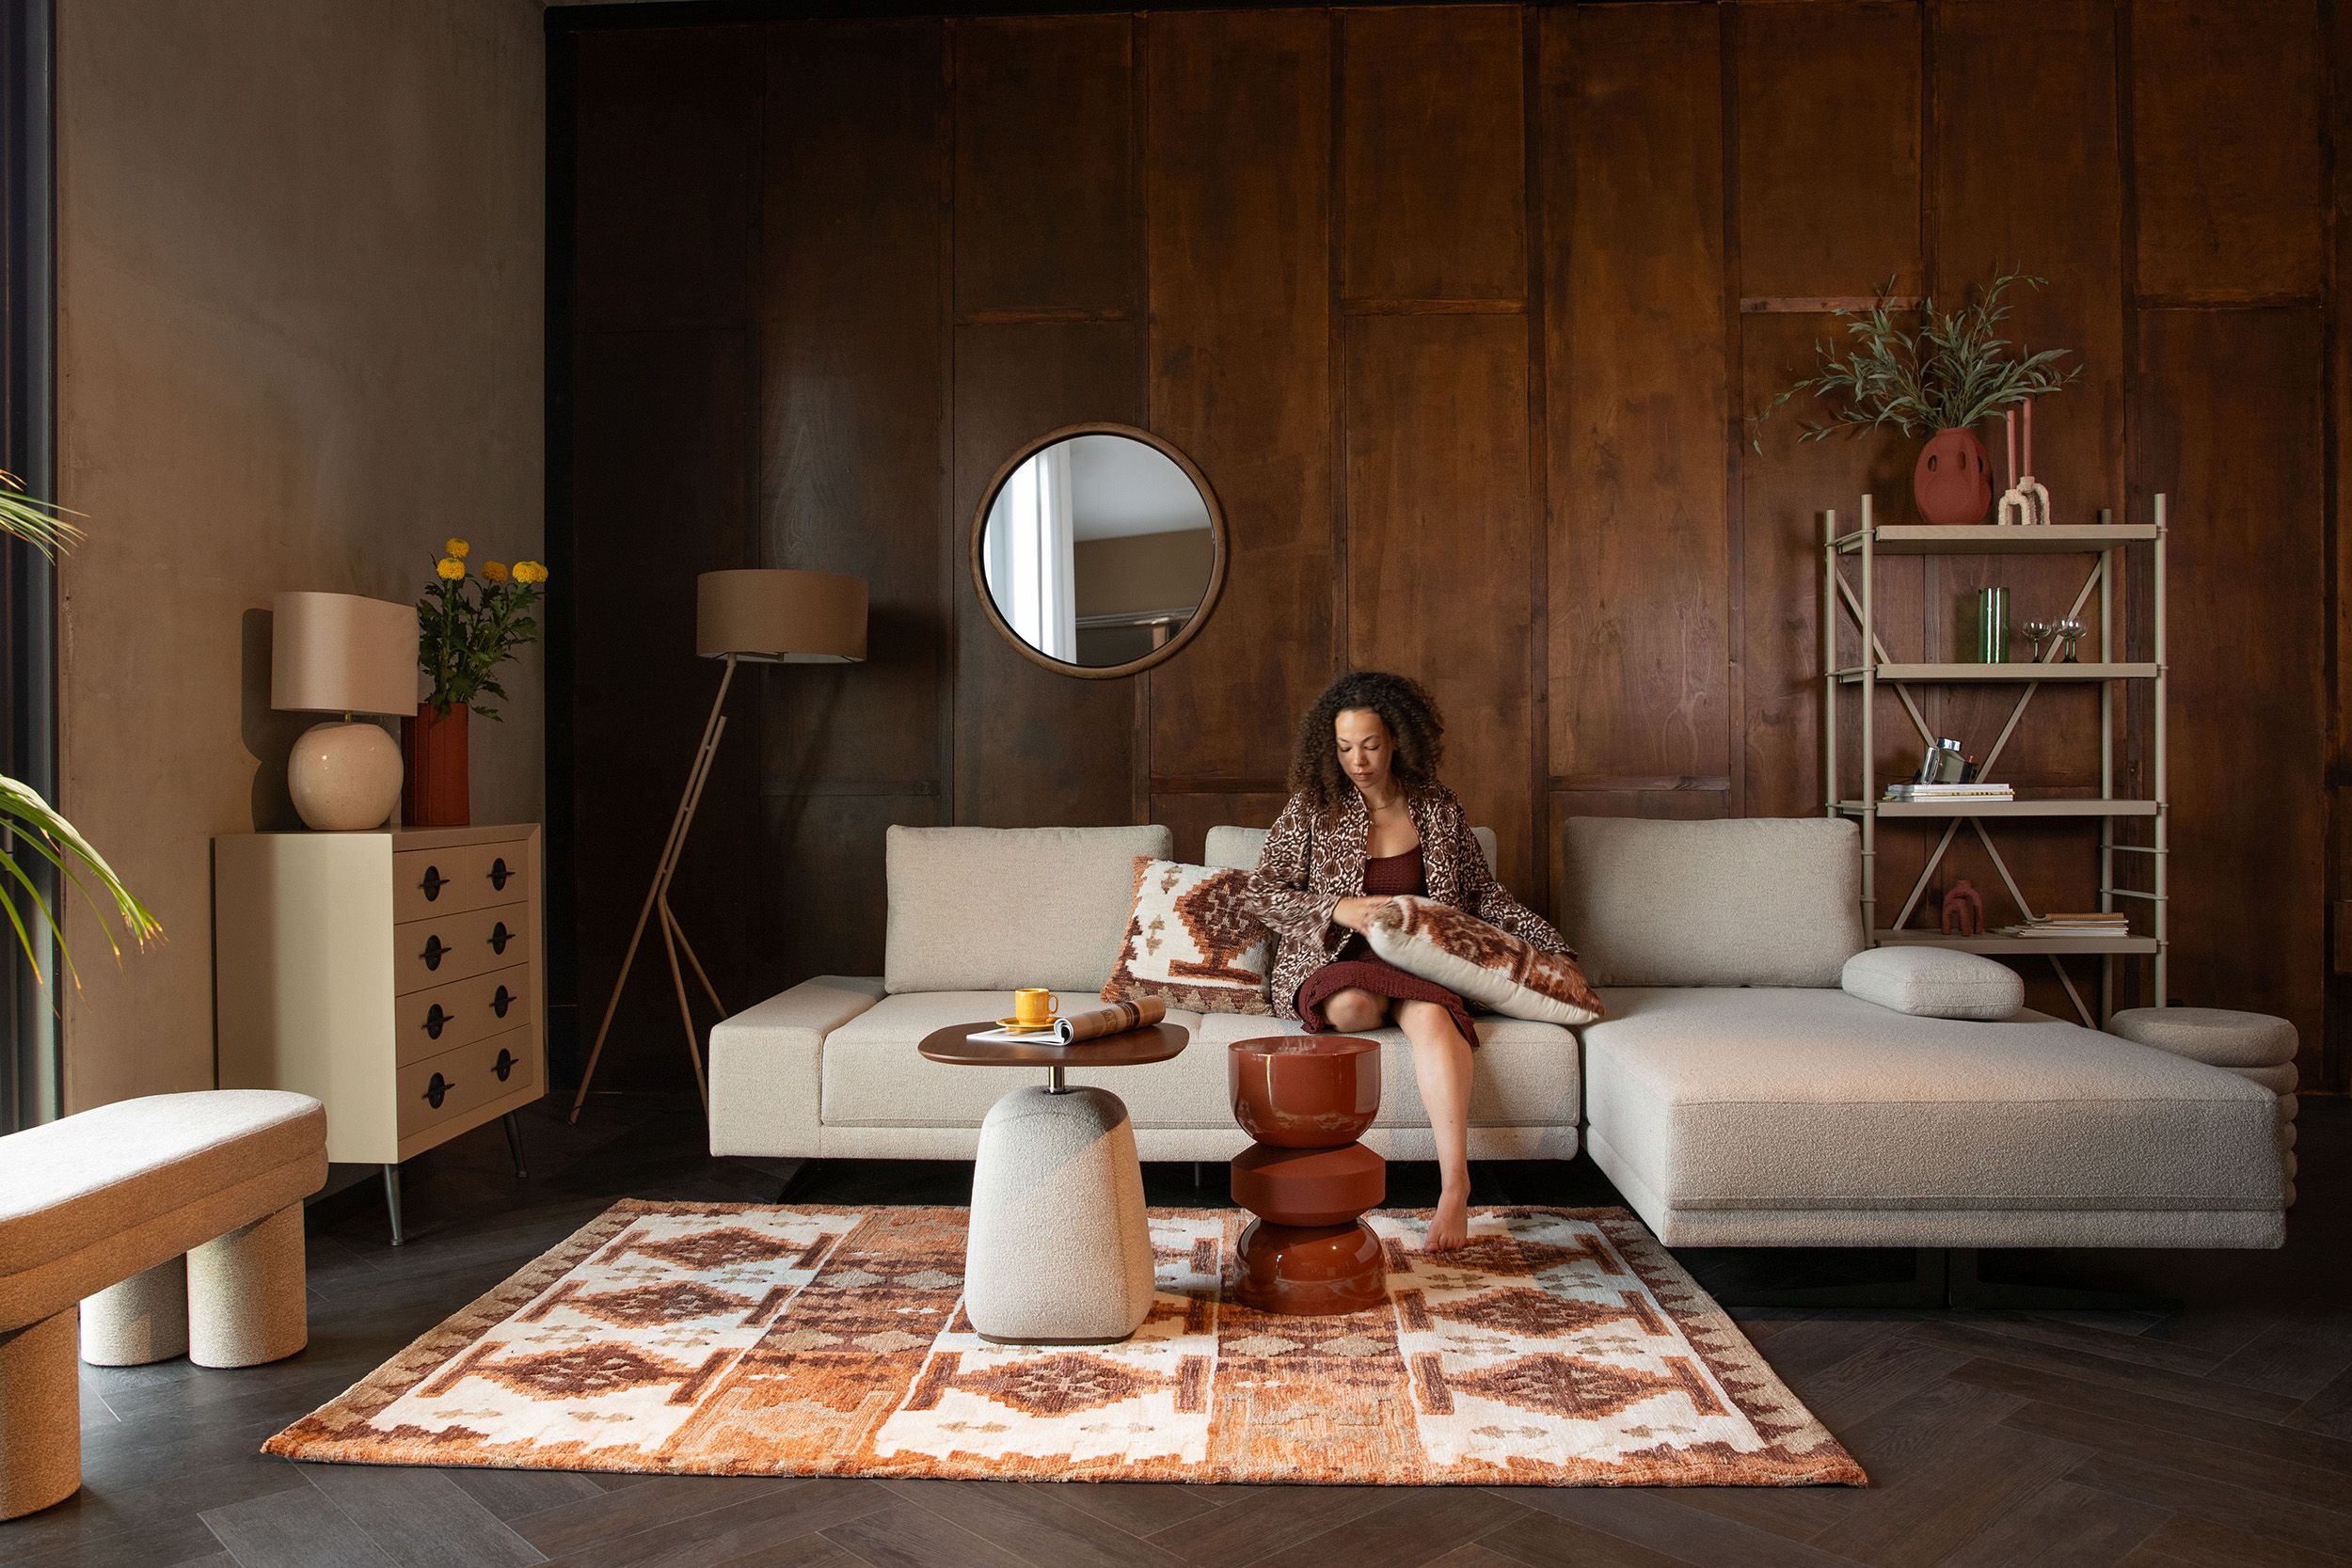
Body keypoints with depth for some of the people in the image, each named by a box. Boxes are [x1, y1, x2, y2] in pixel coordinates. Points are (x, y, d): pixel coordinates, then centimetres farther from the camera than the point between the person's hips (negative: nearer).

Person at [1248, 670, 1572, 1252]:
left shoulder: (1438, 809, 7)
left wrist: (1553, 949, 5)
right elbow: (1264, 890, 0)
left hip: (1414, 961, 1)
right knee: (1353, 1007, -40)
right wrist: (1341, 910, -14)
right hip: (1333, 962, -1)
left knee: (1432, 1016, -35)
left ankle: (1455, 1184, -41)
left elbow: (1484, 894, 14)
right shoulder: (1313, 807, 1)